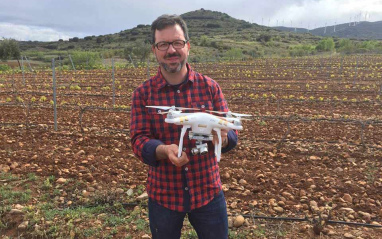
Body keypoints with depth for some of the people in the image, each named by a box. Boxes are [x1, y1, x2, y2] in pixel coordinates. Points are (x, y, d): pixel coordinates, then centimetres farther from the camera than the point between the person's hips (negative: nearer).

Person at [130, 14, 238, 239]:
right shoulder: (143, 93, -6)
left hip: (208, 192, 1)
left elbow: (232, 134, -5)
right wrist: (165, 150, -32)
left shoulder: (210, 87, -5)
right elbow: (139, 141, -11)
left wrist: (222, 137, -28)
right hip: (163, 196, 0)